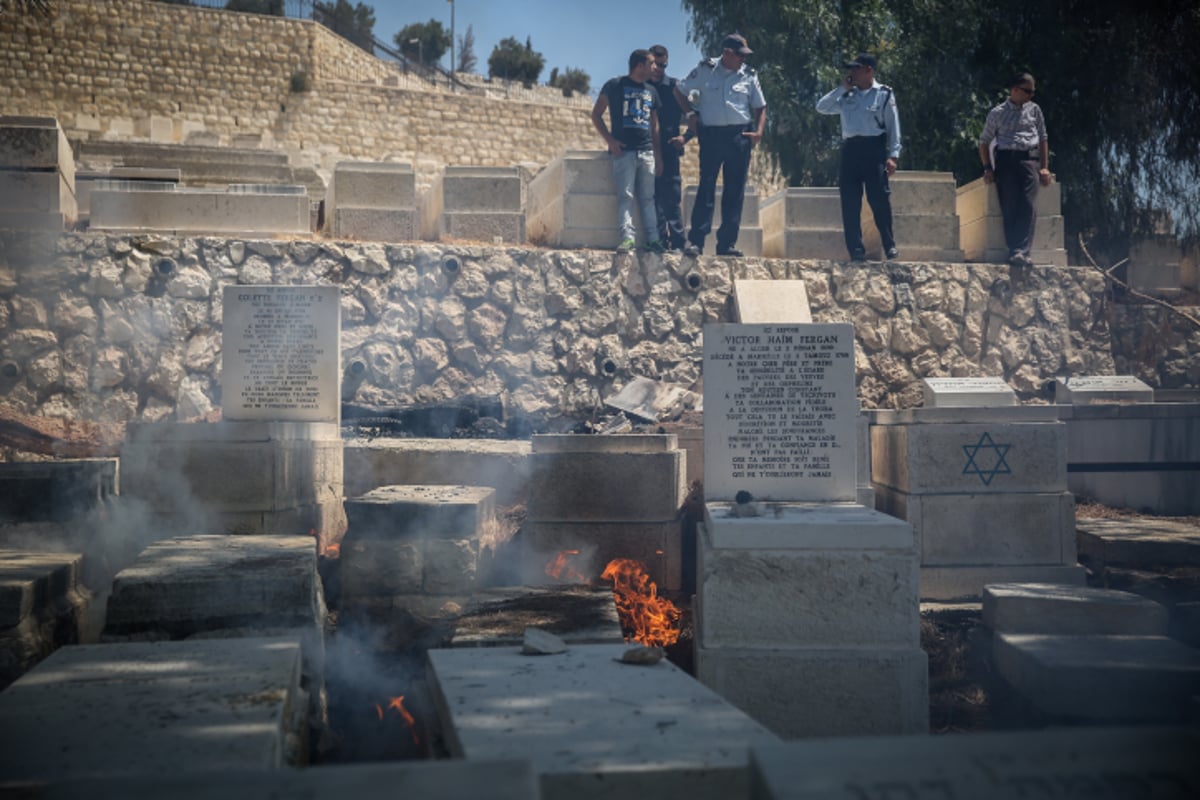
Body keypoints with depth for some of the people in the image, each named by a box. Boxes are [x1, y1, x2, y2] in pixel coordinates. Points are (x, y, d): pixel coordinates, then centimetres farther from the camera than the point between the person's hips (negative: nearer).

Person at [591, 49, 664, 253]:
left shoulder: (651, 91, 18)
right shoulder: (615, 86, 2)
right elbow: (596, 115, 2)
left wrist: (658, 154, 14)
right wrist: (609, 139, -9)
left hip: (647, 152, 5)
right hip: (623, 150, -5)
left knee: (648, 197, 4)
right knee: (625, 196, -9)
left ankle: (653, 238, 5)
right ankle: (627, 237, -14)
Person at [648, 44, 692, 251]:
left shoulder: (675, 87, 5)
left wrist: (686, 137, -6)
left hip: (668, 150, -2)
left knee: (672, 200, -5)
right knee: (654, 199, 1)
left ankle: (678, 243, -3)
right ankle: (660, 240, 4)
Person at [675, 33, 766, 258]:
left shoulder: (749, 75, 8)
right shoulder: (705, 70, 2)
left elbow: (760, 107, 14)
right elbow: (679, 90, 13)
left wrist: (759, 131, -1)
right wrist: (690, 113, 3)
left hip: (739, 136, 2)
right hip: (711, 135, -2)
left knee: (735, 191, 3)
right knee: (706, 187, -5)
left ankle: (727, 243, 9)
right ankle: (695, 241, -4)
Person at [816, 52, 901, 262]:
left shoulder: (884, 94, 4)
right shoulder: (847, 96, 15)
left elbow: (893, 126, 1)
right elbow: (821, 107, 10)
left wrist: (893, 155, -8)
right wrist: (842, 88, 5)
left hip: (873, 148, -4)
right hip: (850, 149, 4)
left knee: (879, 199, -8)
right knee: (850, 201, 0)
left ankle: (890, 246, 2)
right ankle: (856, 249, 4)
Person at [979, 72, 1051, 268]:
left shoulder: (1034, 110, 17)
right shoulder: (997, 113, 11)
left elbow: (1043, 138, 20)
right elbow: (984, 142, 14)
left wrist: (1044, 167, 10)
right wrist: (988, 168, 2)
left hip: (1029, 159, 1)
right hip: (1005, 160, -1)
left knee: (1029, 205, -17)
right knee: (1009, 206, -12)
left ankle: (1020, 251, -24)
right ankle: (1016, 250, -14)